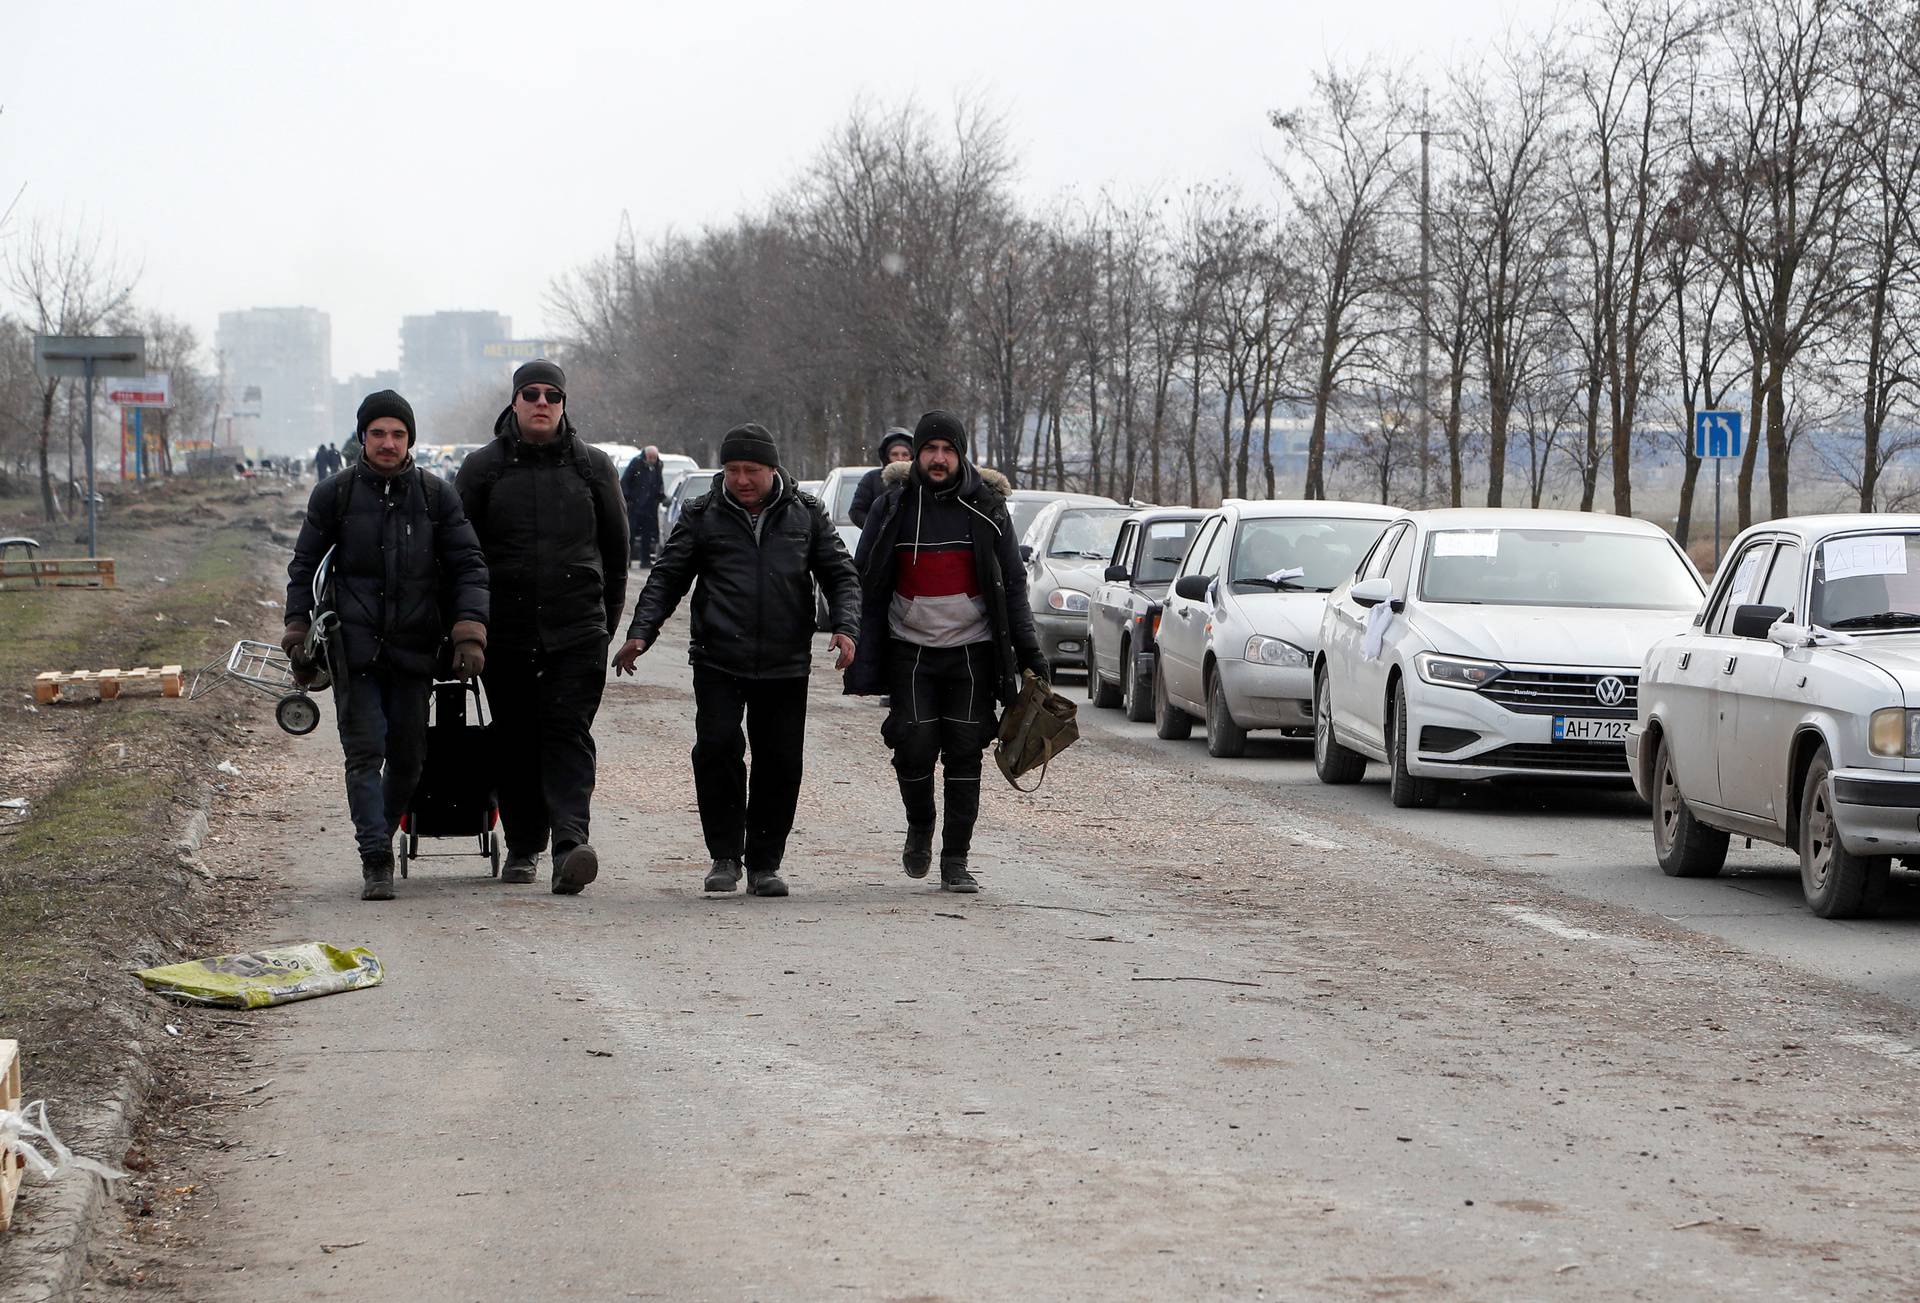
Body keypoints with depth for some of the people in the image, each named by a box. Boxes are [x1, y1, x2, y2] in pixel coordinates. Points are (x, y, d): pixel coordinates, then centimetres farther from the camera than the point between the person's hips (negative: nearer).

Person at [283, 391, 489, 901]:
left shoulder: (437, 495, 5)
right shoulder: (334, 494, 4)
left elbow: (468, 566, 5)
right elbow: (304, 567, 13)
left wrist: (470, 634, -7)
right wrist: (298, 635, 6)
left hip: (414, 647, 2)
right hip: (354, 644, -1)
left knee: (407, 755, 7)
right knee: (365, 753, -10)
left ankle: (381, 837, 27)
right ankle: (376, 862, -12)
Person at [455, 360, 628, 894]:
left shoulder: (592, 465, 8)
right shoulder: (483, 467, 6)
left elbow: (615, 546, 14)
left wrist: (608, 616, 13)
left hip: (578, 630, -1)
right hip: (507, 631, 1)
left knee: (568, 734, -11)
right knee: (516, 742, 7)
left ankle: (570, 843, -22)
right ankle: (523, 846, 18)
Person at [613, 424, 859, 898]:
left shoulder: (806, 515, 8)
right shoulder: (702, 517, 6)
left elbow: (840, 574, 11)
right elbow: (667, 578, 8)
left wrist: (845, 626, -7)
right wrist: (640, 633, -5)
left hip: (785, 667, 1)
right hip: (718, 661, -1)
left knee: (780, 762, 2)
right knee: (717, 746, -15)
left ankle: (764, 863, 13)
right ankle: (725, 856, -3)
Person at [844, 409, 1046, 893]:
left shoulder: (986, 507, 4)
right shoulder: (893, 506, 2)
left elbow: (1012, 585, 9)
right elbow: (867, 587, 5)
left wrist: (1028, 652, 2)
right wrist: (864, 665, -1)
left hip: (972, 652, 0)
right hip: (911, 650, 0)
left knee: (965, 753, -1)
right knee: (915, 745, -9)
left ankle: (955, 861, 6)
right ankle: (920, 826, 20)